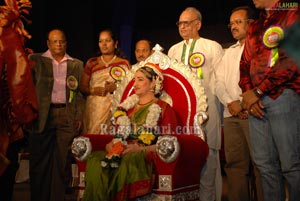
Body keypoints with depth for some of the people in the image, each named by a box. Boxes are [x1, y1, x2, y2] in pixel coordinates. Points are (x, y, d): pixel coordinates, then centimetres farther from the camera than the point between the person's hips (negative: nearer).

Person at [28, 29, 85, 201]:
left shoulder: (77, 64, 11)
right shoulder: (36, 60, 6)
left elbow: (80, 93, 10)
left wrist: (79, 116, 1)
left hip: (68, 116, 1)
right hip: (42, 115, -1)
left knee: (63, 161, 1)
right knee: (40, 160, 4)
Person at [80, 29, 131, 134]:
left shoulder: (124, 64, 5)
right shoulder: (91, 62, 11)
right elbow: (82, 86, 12)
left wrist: (117, 87, -11)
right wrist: (93, 90, -6)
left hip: (115, 108, -2)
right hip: (93, 108, 2)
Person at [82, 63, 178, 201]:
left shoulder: (164, 109, 9)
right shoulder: (128, 107, 26)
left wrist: (140, 149, -13)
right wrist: (111, 145, 3)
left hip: (145, 155, -4)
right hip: (121, 152, 5)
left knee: (126, 161, -39)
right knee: (95, 160, -29)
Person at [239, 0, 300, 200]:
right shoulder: (254, 28, 22)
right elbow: (245, 64, 20)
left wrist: (257, 91, -10)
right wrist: (248, 93, 1)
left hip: (283, 96, -6)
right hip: (256, 102, 7)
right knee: (265, 163, 7)